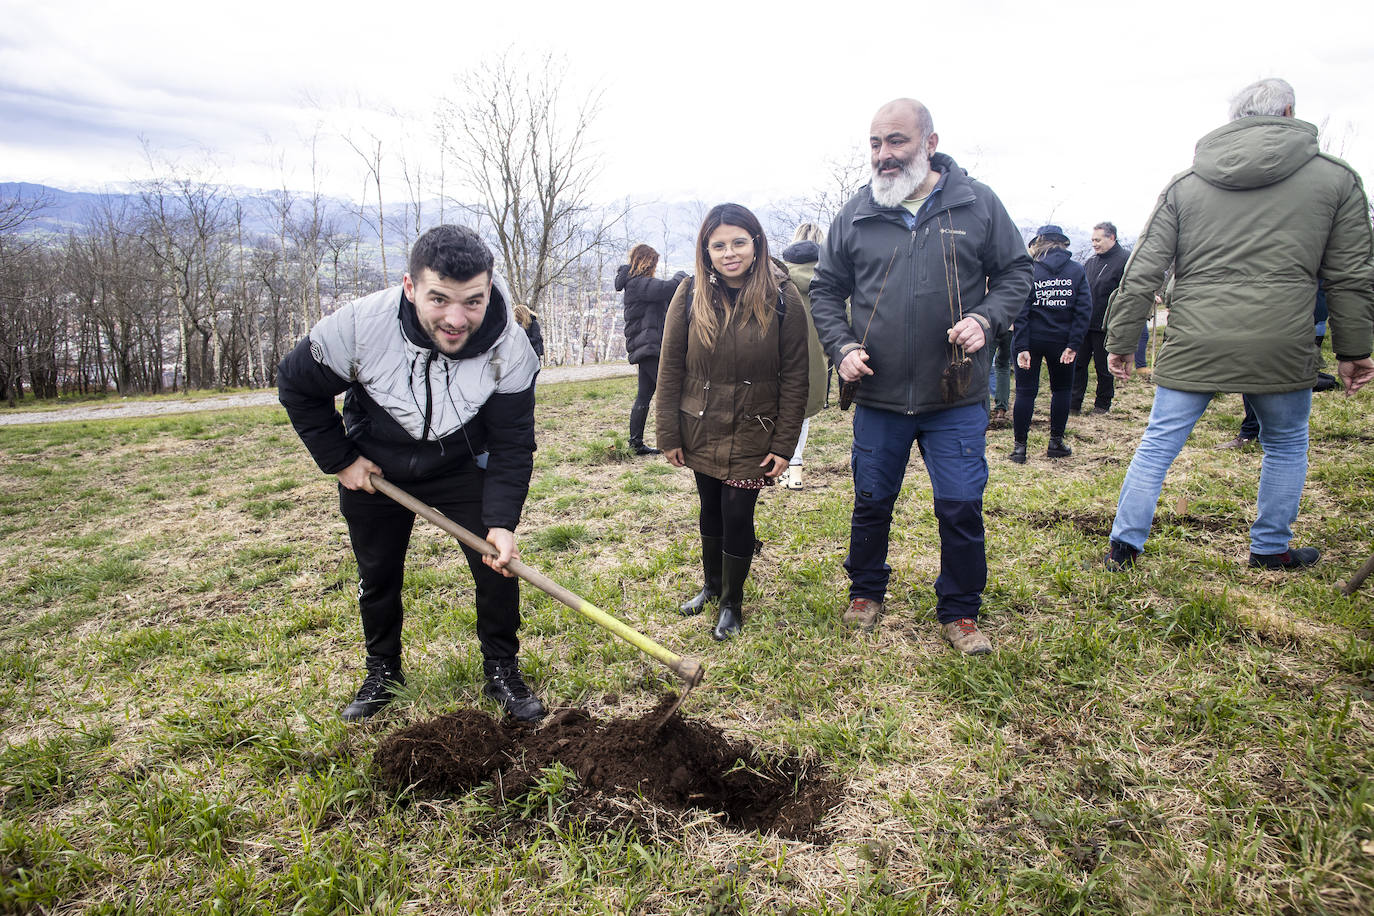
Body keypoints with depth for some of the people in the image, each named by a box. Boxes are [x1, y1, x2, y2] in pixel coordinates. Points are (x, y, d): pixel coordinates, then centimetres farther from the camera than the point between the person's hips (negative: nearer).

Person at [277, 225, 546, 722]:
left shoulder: (510, 349, -30)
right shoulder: (357, 327, -32)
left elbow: (512, 445, -20)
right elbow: (296, 386, -12)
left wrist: (502, 521, -31)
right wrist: (339, 460, -9)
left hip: (462, 466, 0)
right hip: (373, 470, 0)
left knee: (499, 565, -5)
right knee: (377, 575, 14)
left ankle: (503, 672, 17)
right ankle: (382, 672, 38)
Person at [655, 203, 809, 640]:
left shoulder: (783, 297, -10)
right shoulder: (690, 295, -6)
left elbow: (794, 377, -7)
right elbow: (670, 369, -1)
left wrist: (784, 444, -9)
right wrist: (669, 435, -2)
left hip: (752, 436, -2)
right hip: (701, 432, 2)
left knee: (738, 514, -1)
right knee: (711, 510, 15)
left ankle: (732, 603, 21)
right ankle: (712, 585, 39)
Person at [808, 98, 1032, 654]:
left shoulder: (978, 204, 0)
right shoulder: (855, 216, 3)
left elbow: (1016, 270, 8)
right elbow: (825, 291, 11)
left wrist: (986, 319, -10)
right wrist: (842, 346, -4)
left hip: (957, 398, -1)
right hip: (877, 397, 2)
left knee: (961, 507, 3)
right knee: (871, 502, 13)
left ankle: (960, 613, 23)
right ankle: (865, 595, 36)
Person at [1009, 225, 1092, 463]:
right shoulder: (1077, 270, 1)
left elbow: (1020, 311, -12)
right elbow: (1083, 309, -6)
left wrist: (1021, 347, -12)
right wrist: (1074, 345, -8)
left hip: (1032, 339, -1)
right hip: (1061, 340, 1)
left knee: (1025, 391, 5)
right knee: (1061, 389, 17)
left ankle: (1020, 446, 4)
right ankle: (1056, 442, 18)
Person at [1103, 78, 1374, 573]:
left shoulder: (1185, 183, 7)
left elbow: (1142, 272, 4)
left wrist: (1120, 341, 10)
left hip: (1193, 346, 1)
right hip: (1281, 347, 0)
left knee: (1158, 444, 9)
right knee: (1286, 445, 21)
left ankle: (1124, 545, 13)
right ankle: (1271, 549, 31)